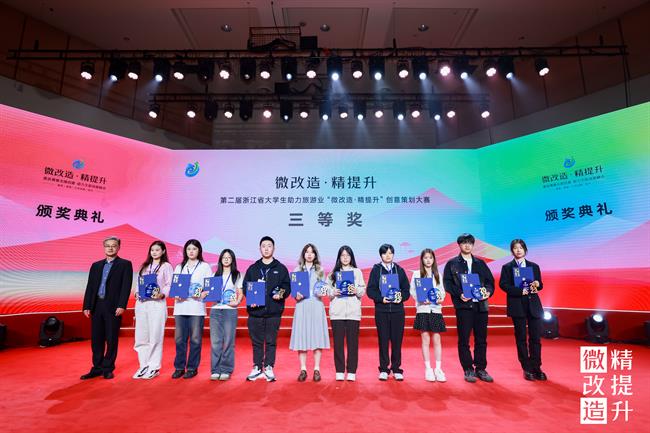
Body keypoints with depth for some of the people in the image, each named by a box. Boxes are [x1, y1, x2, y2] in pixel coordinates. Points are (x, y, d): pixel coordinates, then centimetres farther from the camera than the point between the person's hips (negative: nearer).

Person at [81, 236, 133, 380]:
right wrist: (87, 306, 4)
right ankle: (97, 368, 22)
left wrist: (121, 306, -16)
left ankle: (108, 369, 15)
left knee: (111, 340, 3)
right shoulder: (96, 265, 15)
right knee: (96, 339, 11)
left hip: (113, 307, -5)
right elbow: (90, 287, 13)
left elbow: (126, 287, -8)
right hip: (96, 306, 5)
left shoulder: (125, 264, 0)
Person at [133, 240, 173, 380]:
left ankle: (154, 367, 8)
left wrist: (162, 294, -20)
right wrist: (137, 293, -1)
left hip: (157, 304, -5)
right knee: (141, 337, 8)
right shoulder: (144, 266, 18)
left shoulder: (166, 266, 2)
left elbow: (169, 285, -4)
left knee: (155, 337, -3)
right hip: (141, 303, 5)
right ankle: (144, 366, 20)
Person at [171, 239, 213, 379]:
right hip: (180, 306, 3)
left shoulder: (205, 266, 6)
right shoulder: (179, 267, 17)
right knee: (180, 339, 5)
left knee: (195, 339, 0)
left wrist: (203, 292, -17)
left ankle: (192, 368, 11)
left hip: (196, 307, -3)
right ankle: (179, 367, 17)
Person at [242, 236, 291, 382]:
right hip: (255, 311, 1)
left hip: (274, 311, -1)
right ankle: (257, 368, 20)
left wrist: (281, 294, -15)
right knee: (256, 341, 8)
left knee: (271, 341, 5)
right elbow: (245, 287, 9)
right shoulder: (252, 269, 12)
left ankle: (269, 368, 16)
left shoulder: (281, 268, 8)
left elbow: (287, 287, 5)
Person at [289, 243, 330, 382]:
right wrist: (296, 297, -11)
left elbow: (324, 288, 11)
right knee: (301, 336, -1)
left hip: (316, 306, 0)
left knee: (317, 336, -2)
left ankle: (317, 369, 7)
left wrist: (323, 293, -10)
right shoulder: (297, 270, 10)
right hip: (302, 306, 0)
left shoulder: (320, 270, 11)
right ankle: (303, 369, 9)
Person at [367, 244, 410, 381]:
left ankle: (396, 369, 17)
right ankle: (384, 369, 16)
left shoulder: (399, 270, 8)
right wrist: (381, 298, -17)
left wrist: (402, 297, -12)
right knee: (383, 340, 4)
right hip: (381, 310, -1)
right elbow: (370, 290, -2)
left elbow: (407, 289, 7)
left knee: (397, 340, 4)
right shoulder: (376, 270, 3)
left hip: (397, 309, 1)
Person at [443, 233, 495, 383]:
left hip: (481, 305, 3)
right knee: (464, 340, 2)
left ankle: (481, 369, 21)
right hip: (463, 305, -3)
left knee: (481, 339, 9)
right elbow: (447, 282, -2)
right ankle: (468, 370, 12)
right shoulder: (452, 264, 4)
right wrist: (459, 294, -16)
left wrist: (488, 291, -7)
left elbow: (490, 281, 13)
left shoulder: (480, 263, 15)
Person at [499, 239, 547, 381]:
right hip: (517, 306, -2)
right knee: (521, 338, 4)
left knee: (535, 337, 3)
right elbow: (503, 285, -6)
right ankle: (527, 369, 13)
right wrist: (520, 291, -17)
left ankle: (536, 368, 14)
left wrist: (537, 284, -11)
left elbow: (540, 285, 12)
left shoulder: (534, 266, 12)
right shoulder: (507, 267, 3)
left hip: (534, 305, 2)